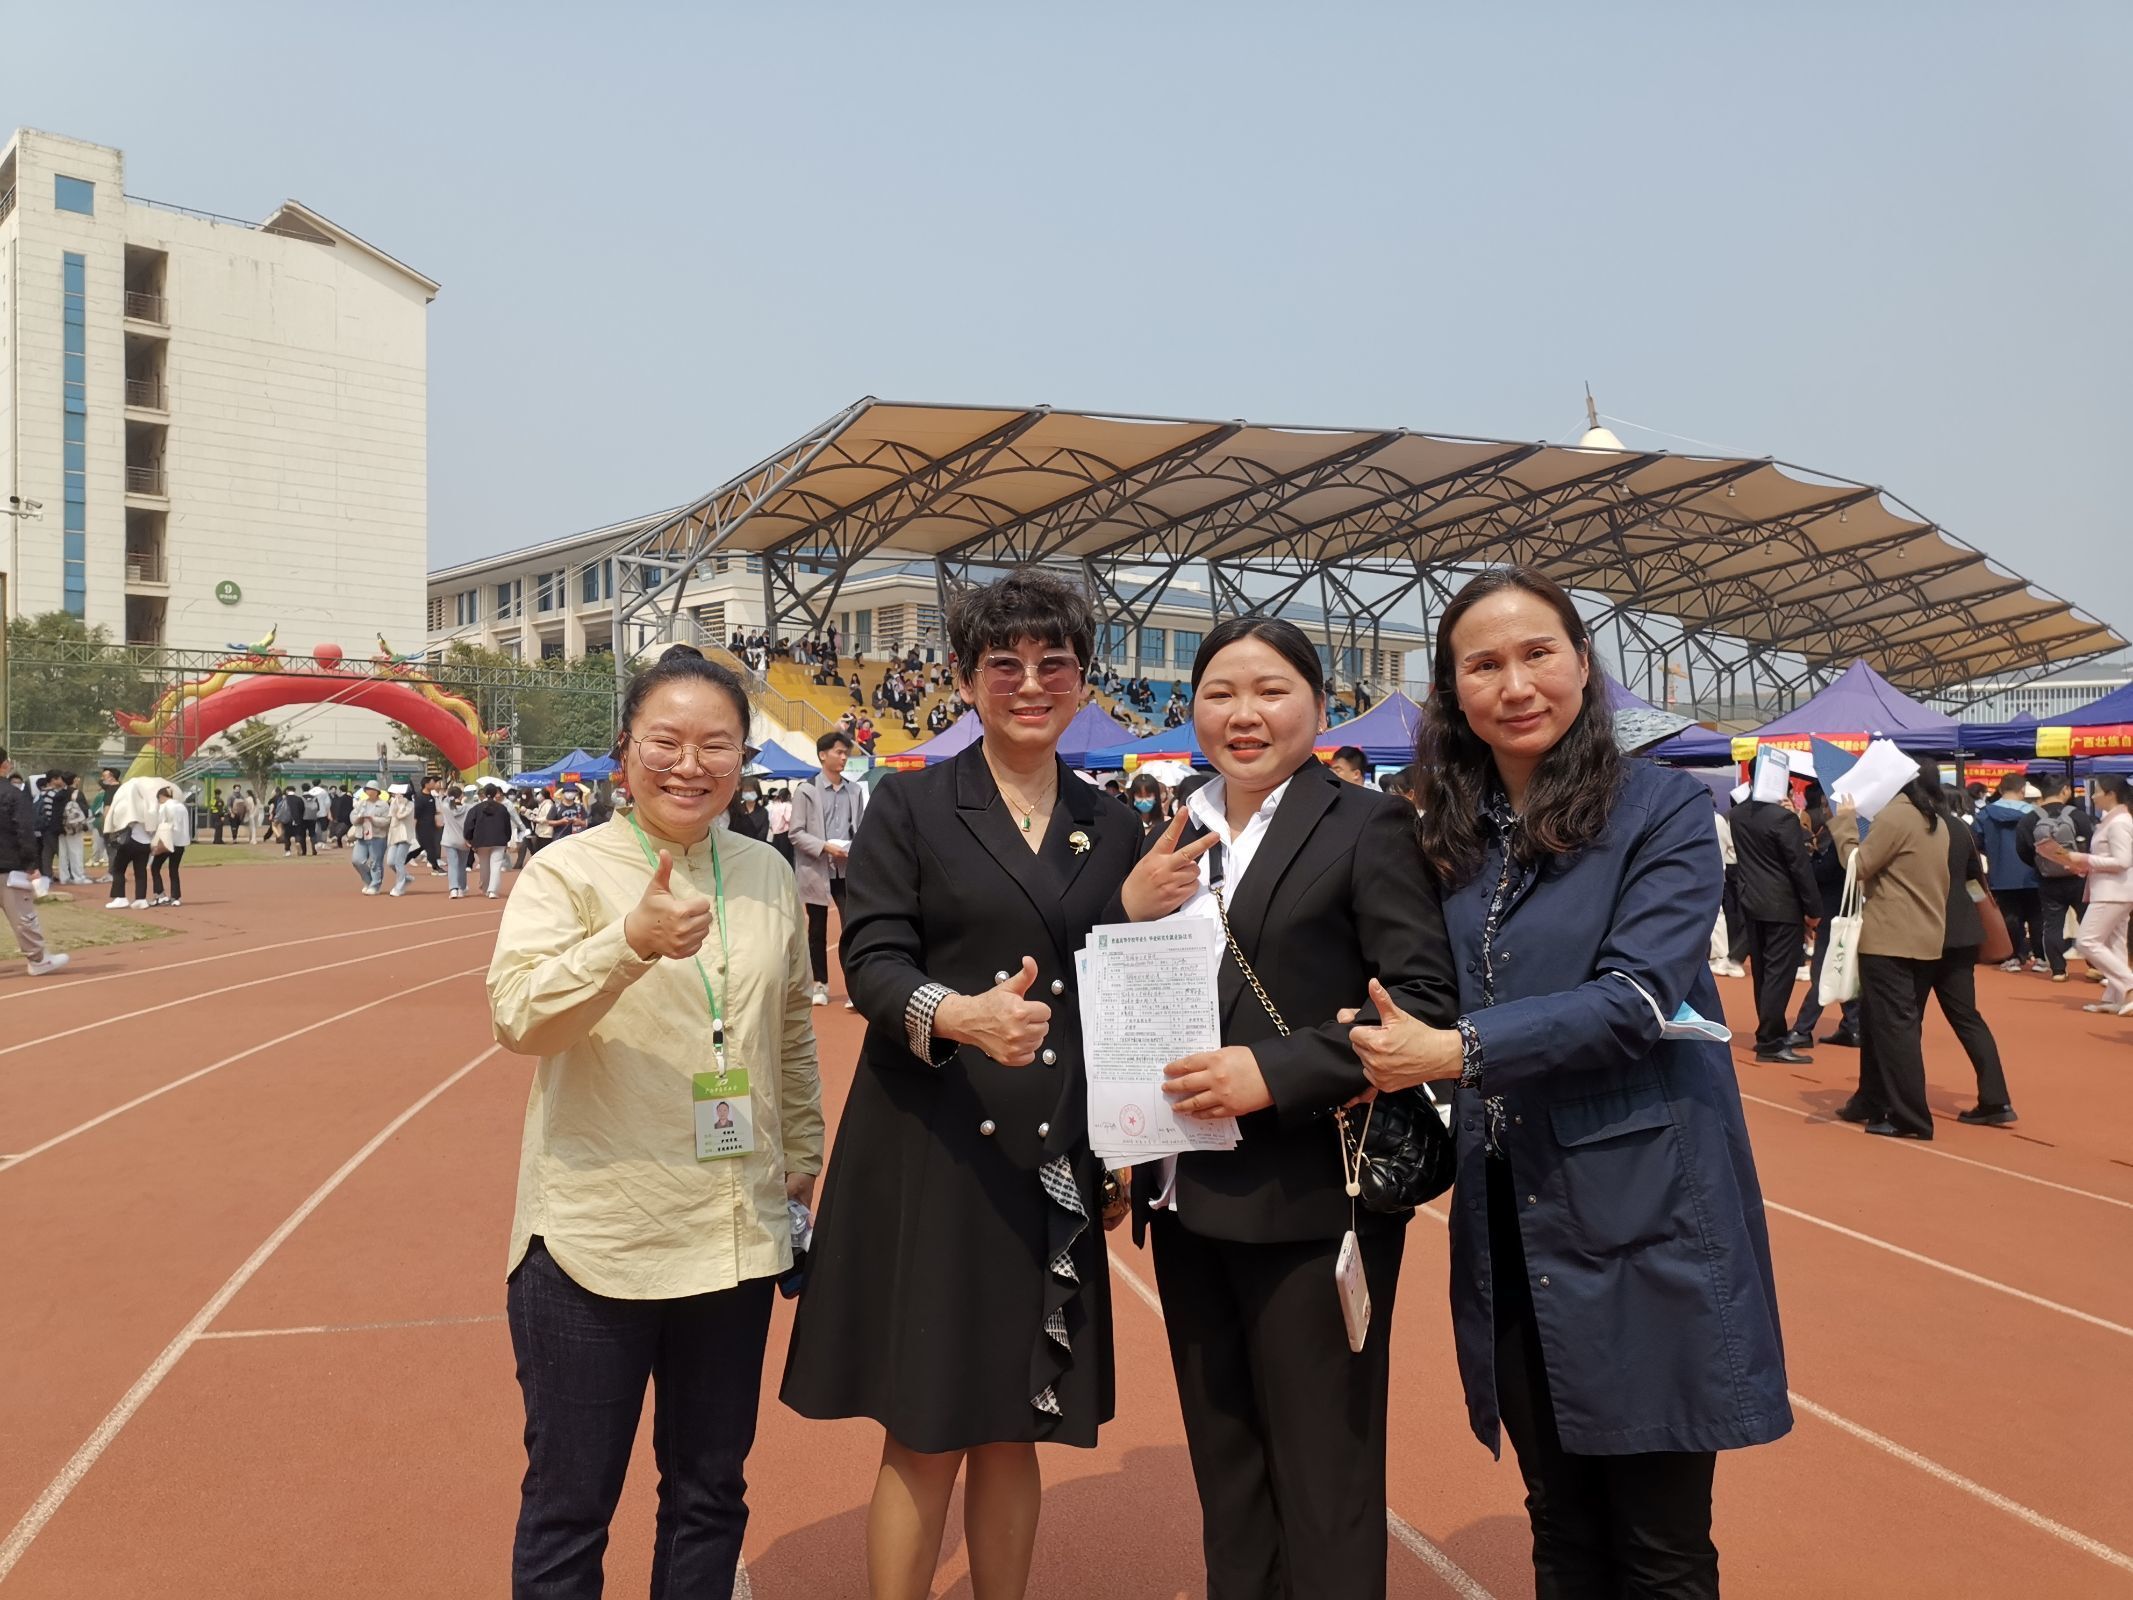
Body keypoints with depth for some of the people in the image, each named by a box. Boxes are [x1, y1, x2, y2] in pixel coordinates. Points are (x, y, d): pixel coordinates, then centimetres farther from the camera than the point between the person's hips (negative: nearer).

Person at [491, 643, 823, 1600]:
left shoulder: (768, 876, 6)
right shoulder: (569, 871, -7)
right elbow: (517, 1019, -22)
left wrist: (802, 1156, 16)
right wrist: (633, 940, -35)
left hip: (737, 1235, 4)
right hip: (596, 1239, -4)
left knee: (710, 1496, 18)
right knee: (568, 1508, 9)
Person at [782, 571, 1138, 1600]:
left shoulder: (1110, 827, 10)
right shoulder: (912, 806, 0)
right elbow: (870, 962, -9)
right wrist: (958, 1014, -29)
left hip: (1055, 1161, 3)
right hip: (935, 1149, -3)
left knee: (1016, 1431, 12)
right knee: (925, 1436, 3)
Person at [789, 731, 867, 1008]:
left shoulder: (855, 790, 9)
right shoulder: (806, 791, -1)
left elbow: (860, 828, 12)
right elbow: (795, 833, -5)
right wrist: (825, 847, -17)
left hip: (848, 870, 2)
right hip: (816, 870, -2)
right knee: (817, 931, 9)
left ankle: (853, 987, -5)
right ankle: (820, 984, 21)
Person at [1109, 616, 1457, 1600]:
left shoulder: (1367, 826, -7)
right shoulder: (1170, 842, 11)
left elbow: (1426, 1002, -15)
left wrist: (1276, 1072, -23)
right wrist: (1128, 914, -7)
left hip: (1310, 1201, -6)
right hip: (1187, 1198, 6)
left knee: (1321, 1483, 6)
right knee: (1224, 1476, 18)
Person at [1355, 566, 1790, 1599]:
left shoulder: (1663, 810, -7)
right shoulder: (1452, 836, 8)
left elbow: (1637, 998, -18)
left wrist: (1455, 1051, -23)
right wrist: (1387, 1054, -5)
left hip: (1643, 1224, -5)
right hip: (1509, 1231, 5)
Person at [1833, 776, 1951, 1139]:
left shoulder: (1893, 816, -14)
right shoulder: (1934, 820, 14)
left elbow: (1859, 865, -12)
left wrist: (1844, 822, -2)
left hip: (1890, 939, -9)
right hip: (1926, 938, 9)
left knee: (1892, 1025, -6)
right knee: (1897, 1023, 16)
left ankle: (1910, 1117, -6)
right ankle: (1873, 1101, 25)